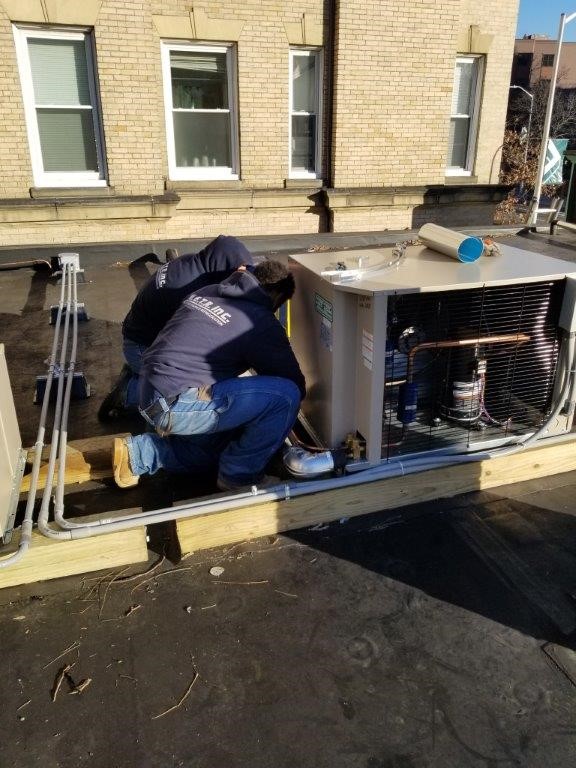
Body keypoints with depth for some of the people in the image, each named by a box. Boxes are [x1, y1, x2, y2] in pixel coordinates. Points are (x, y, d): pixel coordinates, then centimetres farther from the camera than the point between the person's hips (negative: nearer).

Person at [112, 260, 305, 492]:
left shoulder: (207, 293, 14)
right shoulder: (261, 323, -9)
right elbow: (294, 383, -2)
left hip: (150, 396, 10)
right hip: (174, 406, -9)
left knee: (220, 445, 28)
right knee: (285, 395, -13)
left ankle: (136, 453, 21)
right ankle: (240, 475, 4)